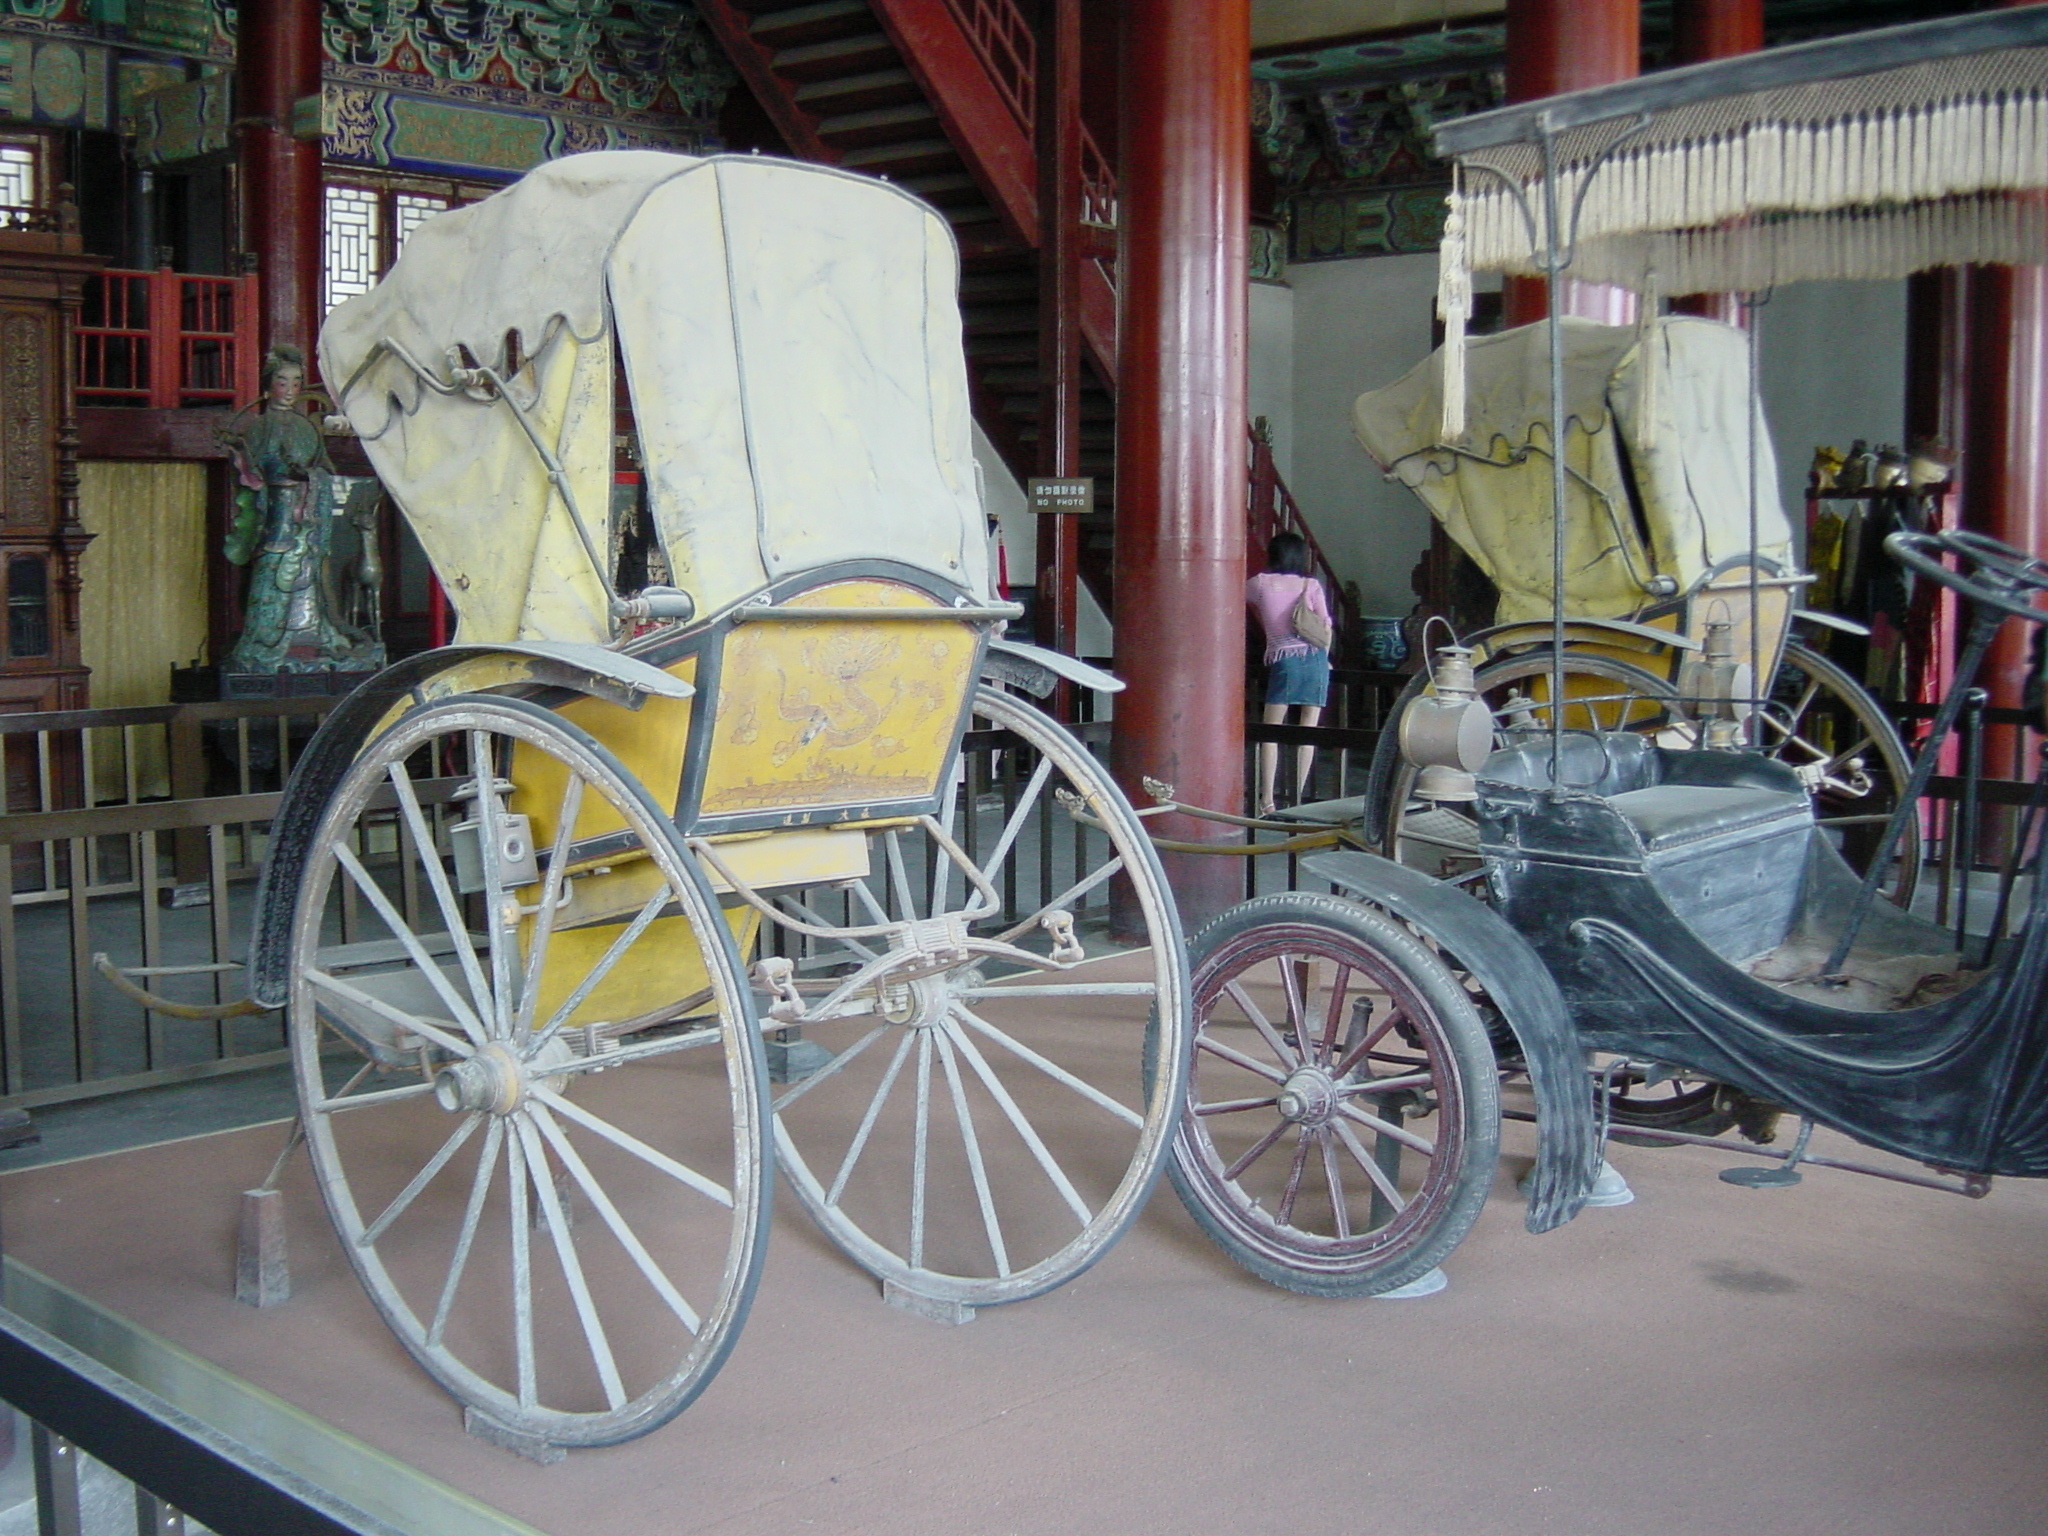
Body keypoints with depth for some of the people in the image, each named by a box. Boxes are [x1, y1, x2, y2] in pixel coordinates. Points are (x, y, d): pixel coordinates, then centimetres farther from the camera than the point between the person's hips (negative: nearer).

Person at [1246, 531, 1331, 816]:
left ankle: (1267, 800, -7)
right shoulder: (1311, 585, 9)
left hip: (1283, 659, -2)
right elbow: (1326, 626, 5)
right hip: (1315, 658, 2)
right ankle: (1300, 798, 4)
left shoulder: (1261, 583, 7)